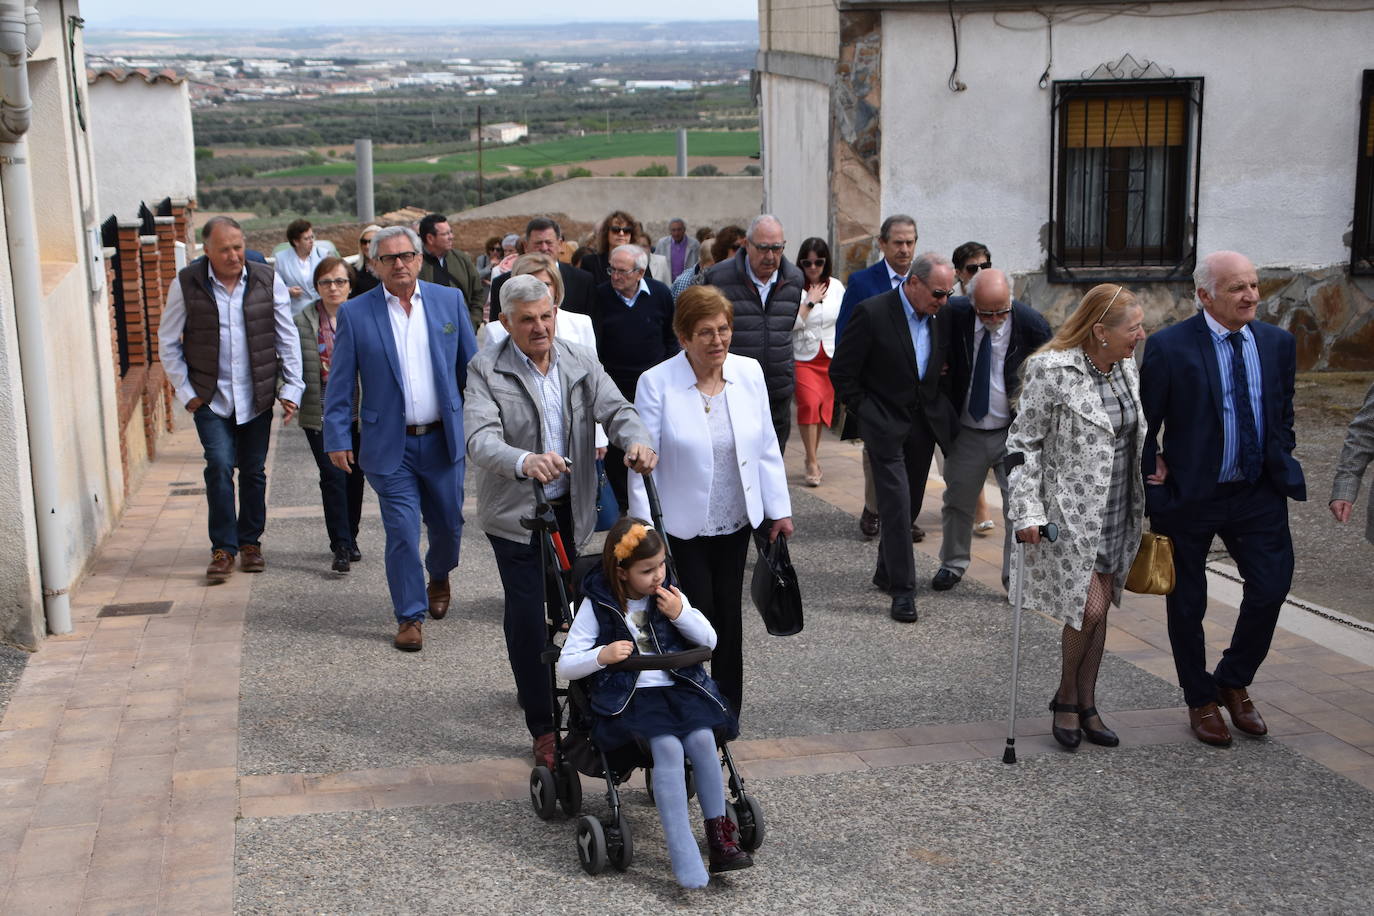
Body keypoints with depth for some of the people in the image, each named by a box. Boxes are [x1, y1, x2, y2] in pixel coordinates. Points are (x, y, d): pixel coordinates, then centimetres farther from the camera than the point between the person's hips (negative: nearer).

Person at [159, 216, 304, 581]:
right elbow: (168, 342, 4)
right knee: (219, 466, -12)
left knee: (253, 471, 8)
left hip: (257, 396, 2)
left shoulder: (267, 280, -1)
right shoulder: (187, 284, -4)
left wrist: (291, 387, 1)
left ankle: (250, 541, 23)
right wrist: (185, 391, 0)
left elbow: (287, 338, 5)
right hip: (210, 397, -1)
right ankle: (223, 548, -3)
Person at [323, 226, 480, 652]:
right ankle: (410, 616, 12)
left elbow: (471, 367, 8)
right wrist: (337, 439, -4)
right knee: (402, 533, -3)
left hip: (443, 439, 2)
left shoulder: (449, 300, 2)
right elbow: (339, 384, 0)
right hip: (390, 445, -2)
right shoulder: (355, 313, -3)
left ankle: (439, 577, 44)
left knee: (448, 523, 13)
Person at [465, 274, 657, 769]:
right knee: (528, 616, -2)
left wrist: (635, 441, -33)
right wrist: (524, 461, -46)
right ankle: (543, 728, 10)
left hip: (571, 509, 4)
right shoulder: (487, 370, -12)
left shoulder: (581, 361, 2)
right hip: (516, 513, -4)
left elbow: (614, 409, -9)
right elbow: (480, 438, -25)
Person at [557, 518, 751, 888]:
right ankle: (683, 855, -29)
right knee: (668, 747, -30)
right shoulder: (597, 604, -1)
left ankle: (719, 836, -15)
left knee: (702, 738, -26)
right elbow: (565, 666, 0)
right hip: (628, 697, -4)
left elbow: (710, 641, 14)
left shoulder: (668, 594, 11)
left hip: (677, 688, 4)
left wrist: (681, 614, -3)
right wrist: (601, 656, -20)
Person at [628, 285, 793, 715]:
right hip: (681, 529, -4)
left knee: (729, 616, 14)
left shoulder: (749, 372, -1)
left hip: (736, 522, 4)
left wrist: (778, 510, 7)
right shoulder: (657, 383, -13)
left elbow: (766, 447, 7)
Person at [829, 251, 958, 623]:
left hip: (924, 424, 6)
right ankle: (902, 590, -6)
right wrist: (865, 414, -6)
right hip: (886, 425, -6)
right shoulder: (872, 313, -14)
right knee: (896, 505, -11)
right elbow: (841, 372, -9)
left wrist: (942, 408, 6)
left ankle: (886, 572, 30)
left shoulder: (940, 317, 3)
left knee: (909, 505, 13)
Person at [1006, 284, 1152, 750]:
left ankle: (1086, 706, 23)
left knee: (1098, 610, 11)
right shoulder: (1052, 373, -16)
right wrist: (1027, 511, -15)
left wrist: (1154, 462, -1)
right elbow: (1024, 442, -10)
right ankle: (1066, 699, 16)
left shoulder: (1127, 369, 5)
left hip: (1117, 514, 7)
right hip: (1070, 513, -6)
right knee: (1087, 608, -8)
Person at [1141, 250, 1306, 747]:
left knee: (1272, 586, -3)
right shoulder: (1170, 347, -12)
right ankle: (1201, 701, 29)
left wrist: (1280, 466, 6)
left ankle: (1233, 682, 23)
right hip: (1189, 496, -3)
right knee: (1187, 603, 9)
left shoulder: (1278, 343, 2)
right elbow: (1145, 427, -7)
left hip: (1258, 492, 4)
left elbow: (1283, 415, 15)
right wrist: (1153, 492, -8)